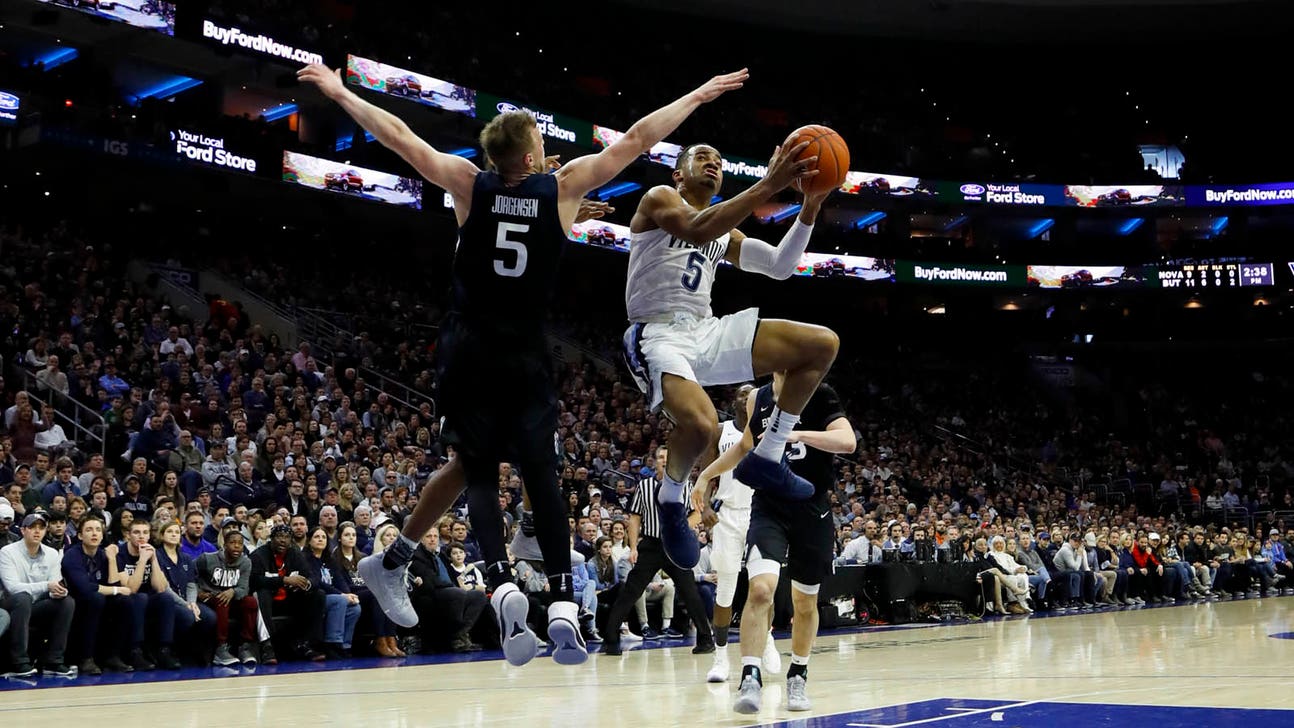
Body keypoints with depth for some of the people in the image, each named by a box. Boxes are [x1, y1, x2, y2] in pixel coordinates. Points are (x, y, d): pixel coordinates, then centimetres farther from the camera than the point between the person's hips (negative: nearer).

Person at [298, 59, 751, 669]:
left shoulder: (468, 183, 1)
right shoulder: (563, 187, -1)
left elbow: (398, 135, 3)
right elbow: (637, 140, 4)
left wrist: (338, 91, 14)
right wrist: (698, 96, 14)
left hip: (468, 350, 1)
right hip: (524, 356, -1)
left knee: (478, 471, 3)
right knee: (540, 476, 4)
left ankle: (503, 588, -21)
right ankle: (563, 610, -10)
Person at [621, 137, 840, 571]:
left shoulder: (725, 232, 24)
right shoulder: (659, 198, 1)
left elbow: (780, 267, 16)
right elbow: (697, 229, -22)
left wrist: (810, 208, 2)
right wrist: (770, 184, -29)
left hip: (706, 332, 8)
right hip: (659, 336, -8)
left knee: (823, 344, -1)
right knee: (701, 424, -38)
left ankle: (766, 459, 6)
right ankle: (672, 500, -4)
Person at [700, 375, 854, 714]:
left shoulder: (820, 396, -6)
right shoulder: (757, 400, 5)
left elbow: (848, 441, -22)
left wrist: (798, 434, -34)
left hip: (812, 511, -1)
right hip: (769, 507, 1)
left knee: (805, 601, 12)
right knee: (760, 588, -21)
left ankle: (798, 676, 33)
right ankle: (750, 679, -20)